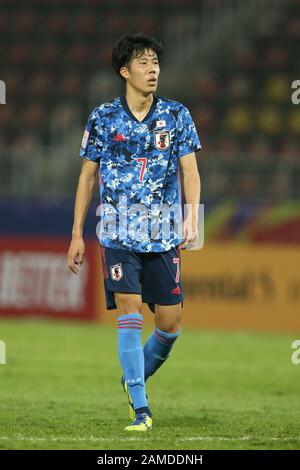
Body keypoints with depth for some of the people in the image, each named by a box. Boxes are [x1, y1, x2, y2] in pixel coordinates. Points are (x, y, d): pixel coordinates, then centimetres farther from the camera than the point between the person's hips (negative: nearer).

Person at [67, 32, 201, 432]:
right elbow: (87, 175, 8)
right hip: (119, 231, -2)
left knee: (170, 322, 2)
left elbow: (190, 169, 0)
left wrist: (191, 217, -16)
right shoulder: (102, 118, 3)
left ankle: (134, 378, 30)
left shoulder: (176, 115, 5)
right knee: (129, 312, -13)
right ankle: (140, 409, -12)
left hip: (164, 234, 2)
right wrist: (77, 234, 5)